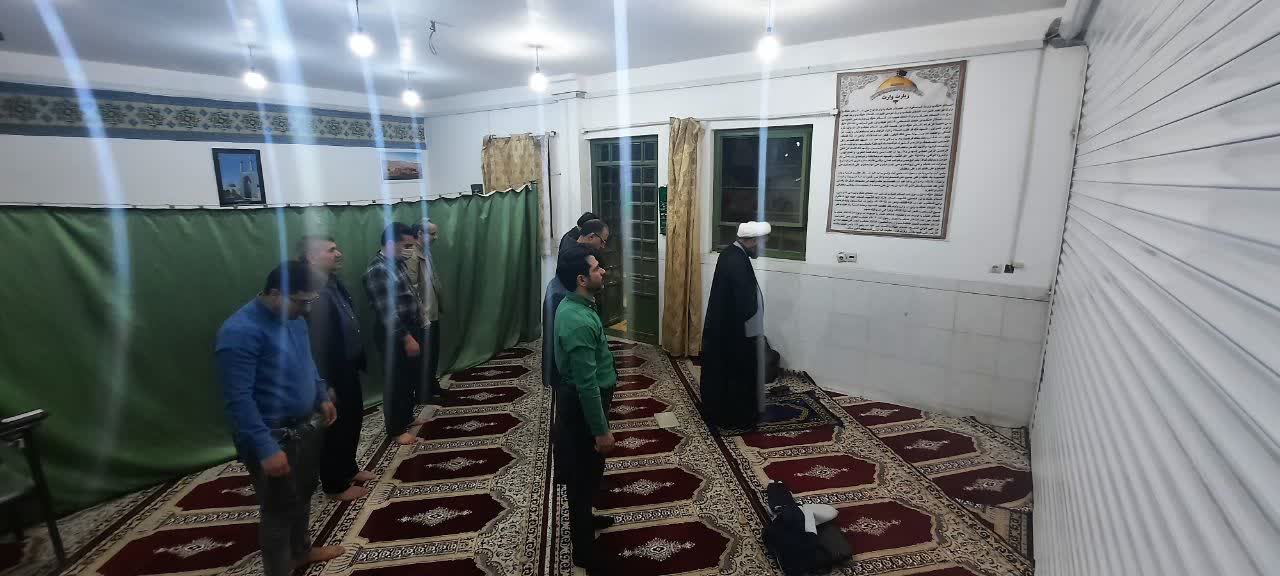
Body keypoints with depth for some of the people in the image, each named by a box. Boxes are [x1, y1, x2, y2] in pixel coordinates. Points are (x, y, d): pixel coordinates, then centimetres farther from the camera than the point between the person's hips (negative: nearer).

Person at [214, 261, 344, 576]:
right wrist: (265, 449, -28)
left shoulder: (293, 318, 1)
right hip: (273, 438, -8)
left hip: (305, 426, 8)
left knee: (303, 494, 25)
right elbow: (239, 399, -27)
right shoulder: (240, 331, -25)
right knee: (279, 510, 8)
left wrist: (322, 397, 18)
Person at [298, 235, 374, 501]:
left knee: (352, 422, 23)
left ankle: (349, 469, 43)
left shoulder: (333, 282, 5)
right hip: (332, 376, -9)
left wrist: (357, 362, 16)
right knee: (334, 429, 9)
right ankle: (335, 485, 28)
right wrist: (325, 384, -21)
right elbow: (313, 343, -25)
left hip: (348, 370, 9)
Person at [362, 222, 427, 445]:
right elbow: (387, 311, -24)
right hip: (395, 335, -9)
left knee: (413, 377, 19)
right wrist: (406, 338, -22)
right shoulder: (377, 270, -22)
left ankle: (407, 418, 36)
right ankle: (396, 429, 20)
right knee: (397, 381, 4)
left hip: (412, 328, 9)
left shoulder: (398, 262, 7)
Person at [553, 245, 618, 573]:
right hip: (582, 405, -9)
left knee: (589, 471, 26)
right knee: (584, 474, 7)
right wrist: (601, 430, -19)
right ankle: (584, 552, 27)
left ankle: (584, 520, 49)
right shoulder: (578, 322, -30)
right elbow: (587, 384, -27)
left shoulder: (574, 306, 2)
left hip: (583, 398, 10)